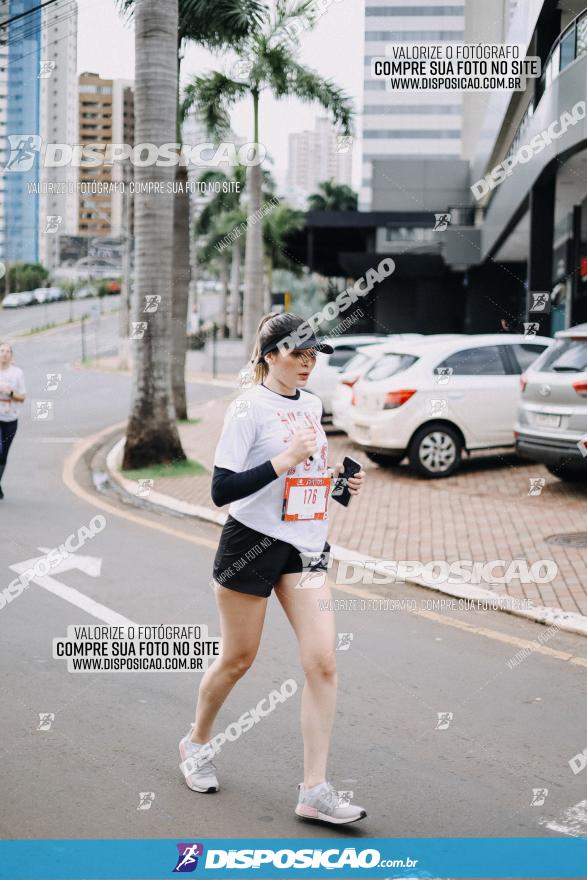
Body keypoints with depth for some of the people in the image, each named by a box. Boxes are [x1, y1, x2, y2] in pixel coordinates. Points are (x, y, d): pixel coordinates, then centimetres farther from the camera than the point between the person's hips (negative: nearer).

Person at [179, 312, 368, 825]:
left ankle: (315, 791, -1)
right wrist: (283, 461, -27)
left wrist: (337, 478, 5)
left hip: (305, 547, 6)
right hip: (252, 542, -5)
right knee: (238, 658, 9)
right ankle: (198, 743, 38)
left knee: (322, 661, -6)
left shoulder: (311, 404, 9)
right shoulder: (249, 408, -12)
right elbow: (221, 490, -19)